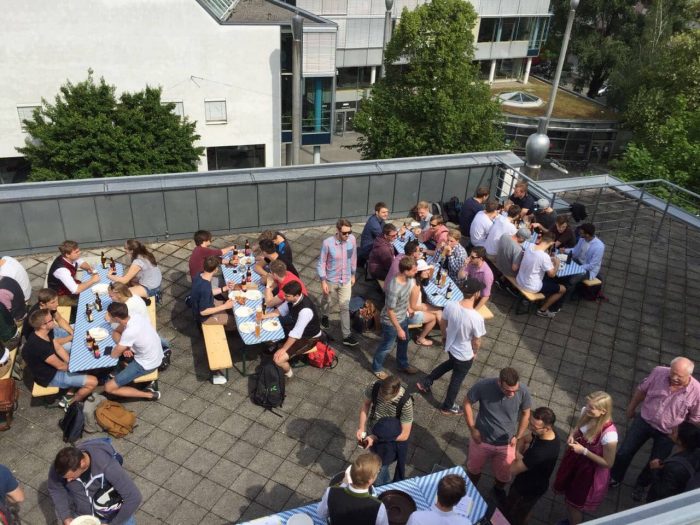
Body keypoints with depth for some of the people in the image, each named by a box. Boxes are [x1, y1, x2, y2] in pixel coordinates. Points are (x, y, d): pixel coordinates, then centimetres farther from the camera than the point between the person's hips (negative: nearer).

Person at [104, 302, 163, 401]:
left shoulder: (129, 332, -33)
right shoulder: (135, 316, -10)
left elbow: (114, 355, -18)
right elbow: (117, 330, 10)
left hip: (146, 365, -8)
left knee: (108, 387, -3)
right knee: (115, 334, 15)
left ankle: (149, 395, 1)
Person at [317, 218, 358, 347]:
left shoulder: (352, 239, -16)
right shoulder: (328, 243, -26)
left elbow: (353, 258, 0)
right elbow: (321, 263, -15)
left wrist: (353, 275, 9)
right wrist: (323, 281, -14)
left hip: (346, 280, 2)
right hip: (330, 280, -2)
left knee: (345, 307, 5)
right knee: (326, 300, 25)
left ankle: (347, 336, 13)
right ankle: (324, 316, 57)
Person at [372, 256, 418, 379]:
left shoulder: (409, 279, -14)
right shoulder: (394, 289, -39)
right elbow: (390, 311, -28)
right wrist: (399, 329, -20)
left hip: (403, 317, 8)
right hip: (391, 322, -8)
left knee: (404, 341, 27)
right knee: (386, 346, 15)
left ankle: (403, 364, 53)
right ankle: (377, 368, 41)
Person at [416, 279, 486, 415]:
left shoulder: (450, 305, -22)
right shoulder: (477, 318, -36)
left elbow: (442, 323, -3)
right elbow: (477, 341, -19)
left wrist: (444, 337, 17)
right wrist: (475, 353, 3)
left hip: (450, 347, 5)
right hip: (465, 355, -5)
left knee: (451, 363, 37)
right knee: (457, 380, 21)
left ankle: (425, 382, 45)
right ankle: (447, 407, 43)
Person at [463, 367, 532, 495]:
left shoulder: (523, 391, -26)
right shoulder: (483, 385, -30)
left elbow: (525, 413, -4)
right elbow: (467, 403, -12)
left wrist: (518, 436, -3)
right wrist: (472, 429, -11)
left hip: (506, 444, 1)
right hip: (481, 440, -1)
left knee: (503, 476, 23)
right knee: (474, 468, 25)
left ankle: (498, 489, 58)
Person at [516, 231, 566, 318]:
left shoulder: (530, 246, -8)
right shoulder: (545, 256, -29)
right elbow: (552, 274, -15)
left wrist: (549, 260, 13)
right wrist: (557, 263, 1)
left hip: (519, 280, 7)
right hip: (530, 287, -7)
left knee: (547, 278, 30)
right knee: (562, 289, 10)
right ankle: (542, 310, 20)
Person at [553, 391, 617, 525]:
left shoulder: (609, 434, -37)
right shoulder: (586, 412, -19)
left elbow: (608, 463, -23)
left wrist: (584, 451, -29)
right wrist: (572, 435, -15)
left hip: (590, 471, -6)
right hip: (575, 459, 6)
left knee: (574, 502, 18)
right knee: (568, 493, 29)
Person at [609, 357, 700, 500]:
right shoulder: (659, 372, -22)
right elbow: (642, 390, -3)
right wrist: (631, 408, 8)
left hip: (667, 433, -1)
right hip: (644, 421, 1)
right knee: (624, 452, 10)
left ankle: (641, 485, 48)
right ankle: (615, 478, 39)